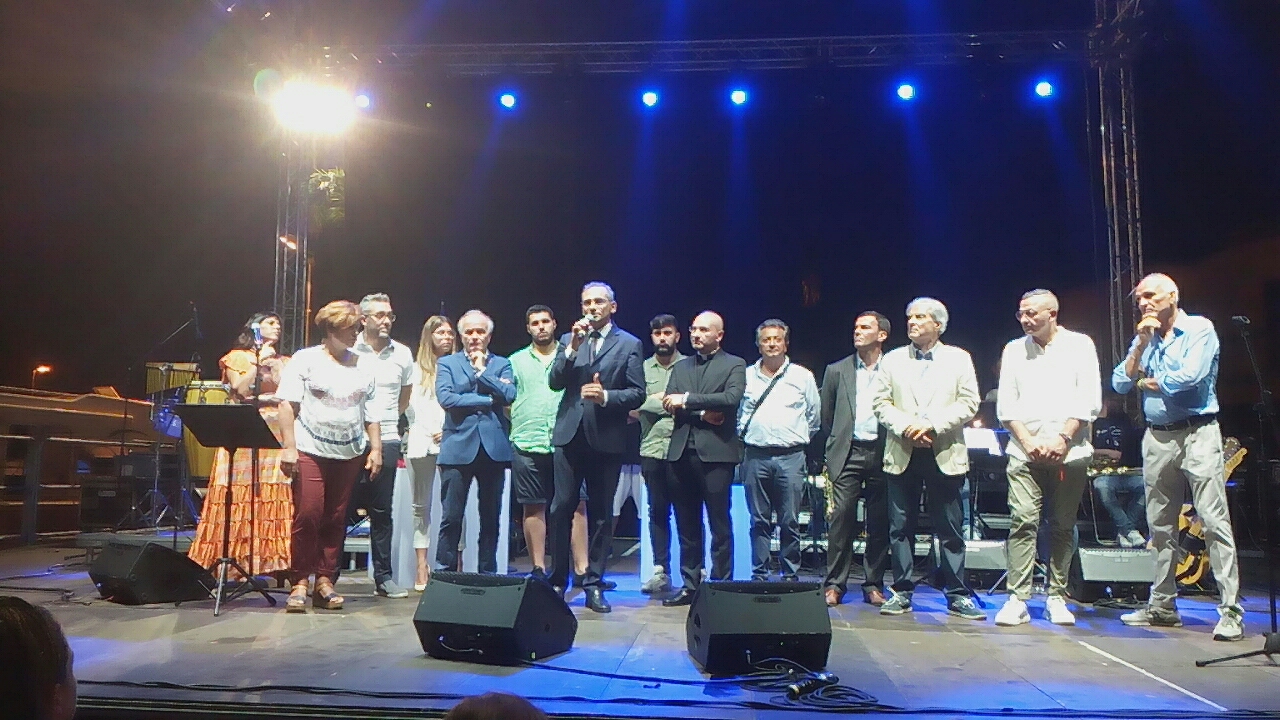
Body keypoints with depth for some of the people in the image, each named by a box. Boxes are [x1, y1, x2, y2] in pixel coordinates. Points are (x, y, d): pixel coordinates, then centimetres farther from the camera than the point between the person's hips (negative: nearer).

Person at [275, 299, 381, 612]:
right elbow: (287, 404, -4)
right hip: (310, 451, -4)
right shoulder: (305, 360, 2)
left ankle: (325, 581, 14)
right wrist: (288, 446, -12)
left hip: (349, 454, 4)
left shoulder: (362, 368, 14)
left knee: (336, 519, 5)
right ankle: (300, 583, 6)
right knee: (307, 515, -7)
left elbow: (371, 413, 15)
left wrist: (376, 448, 7)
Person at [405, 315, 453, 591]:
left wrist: (449, 431, -8)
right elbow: (412, 407, 8)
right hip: (421, 442, 1)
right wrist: (431, 432, -5)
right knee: (422, 504, 3)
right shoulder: (417, 369, 15)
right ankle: (422, 566, 5)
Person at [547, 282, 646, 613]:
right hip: (570, 433, 2)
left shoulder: (629, 344, 5)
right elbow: (555, 382, 1)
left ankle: (594, 583, 14)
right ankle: (557, 580, 13)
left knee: (601, 513, 4)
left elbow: (638, 393, 0)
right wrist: (572, 348, -11)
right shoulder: (569, 339, 13)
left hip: (606, 437, -2)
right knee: (562, 508, 2)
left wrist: (606, 396, -16)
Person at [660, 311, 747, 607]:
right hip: (682, 451, 5)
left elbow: (732, 398, -13)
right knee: (687, 524, 8)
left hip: (716, 452, -4)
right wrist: (702, 413, -9)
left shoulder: (734, 365, 6)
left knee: (719, 524, -1)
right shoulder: (680, 367, 19)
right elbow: (669, 405, 6)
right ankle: (690, 585, 16)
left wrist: (687, 400, -11)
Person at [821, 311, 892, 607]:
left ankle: (874, 585, 15)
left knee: (879, 522, 4)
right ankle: (834, 584, 0)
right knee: (841, 516, -6)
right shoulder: (836, 370, 11)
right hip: (847, 453, 0)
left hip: (881, 454, 0)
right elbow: (825, 416, 16)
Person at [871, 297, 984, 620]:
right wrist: (904, 427, -11)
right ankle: (902, 592, 13)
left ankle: (957, 595, 11)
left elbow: (968, 404, -1)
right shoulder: (892, 359, 12)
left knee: (950, 529, 3)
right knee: (901, 527, 5)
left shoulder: (959, 359, 8)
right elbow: (880, 402, 5)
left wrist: (932, 424, -13)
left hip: (945, 454, -1)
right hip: (902, 454, 2)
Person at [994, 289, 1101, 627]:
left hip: (1069, 451, -1)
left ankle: (1057, 598, 15)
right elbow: (1006, 405, 8)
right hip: (1024, 451, 1)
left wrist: (1062, 438, -10)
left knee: (1063, 527, 6)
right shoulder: (1014, 349, 12)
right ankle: (1017, 599, -7)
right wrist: (1029, 441, -4)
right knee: (1023, 522, -8)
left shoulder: (1080, 345, 6)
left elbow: (1089, 400, 0)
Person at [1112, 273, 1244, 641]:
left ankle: (1231, 612, -7)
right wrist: (1141, 344, -2)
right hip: (1156, 437, 6)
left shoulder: (1200, 329, -3)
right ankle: (1163, 604, 18)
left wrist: (1149, 382, -1)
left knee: (1215, 521, -9)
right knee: (1160, 525, 9)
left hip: (1197, 433, -6)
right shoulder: (1143, 338, 15)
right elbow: (1120, 383, 6)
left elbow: (1190, 376, -17)